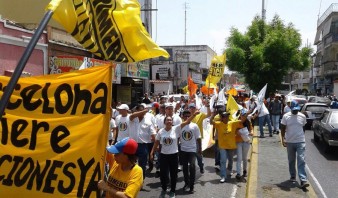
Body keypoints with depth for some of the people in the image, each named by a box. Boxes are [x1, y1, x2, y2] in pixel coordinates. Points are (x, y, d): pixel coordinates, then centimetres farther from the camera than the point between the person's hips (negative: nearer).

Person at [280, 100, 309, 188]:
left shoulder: (302, 116, 1)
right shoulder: (286, 116, -3)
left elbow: (303, 128, 12)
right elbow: (283, 129, 1)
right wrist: (283, 139, -9)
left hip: (300, 142, 0)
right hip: (289, 142, 0)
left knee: (301, 161, -8)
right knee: (291, 160, 12)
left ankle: (303, 180, -12)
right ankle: (292, 176, 29)